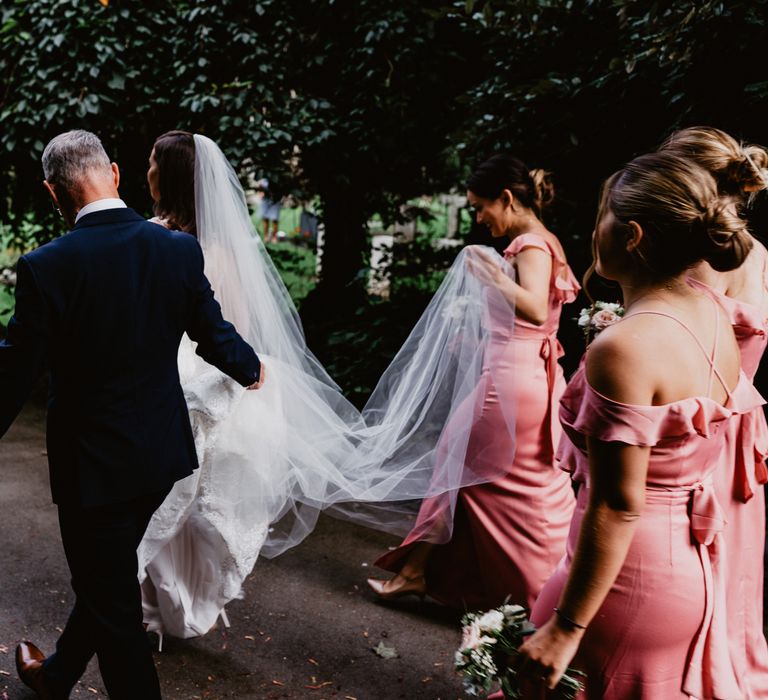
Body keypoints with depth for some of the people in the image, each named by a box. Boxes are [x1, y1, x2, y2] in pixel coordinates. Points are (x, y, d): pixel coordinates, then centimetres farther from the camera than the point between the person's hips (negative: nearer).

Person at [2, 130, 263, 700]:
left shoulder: (46, 267, -21)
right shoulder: (181, 249, -7)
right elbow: (214, 333, 6)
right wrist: (250, 370, 27)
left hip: (94, 463, -6)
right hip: (163, 452, 6)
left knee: (112, 602, 11)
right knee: (106, 581, 25)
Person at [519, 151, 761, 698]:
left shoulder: (625, 348, -25)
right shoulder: (714, 317, 1)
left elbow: (618, 506, -25)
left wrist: (565, 629, -20)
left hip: (629, 573, -9)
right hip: (695, 571, 9)